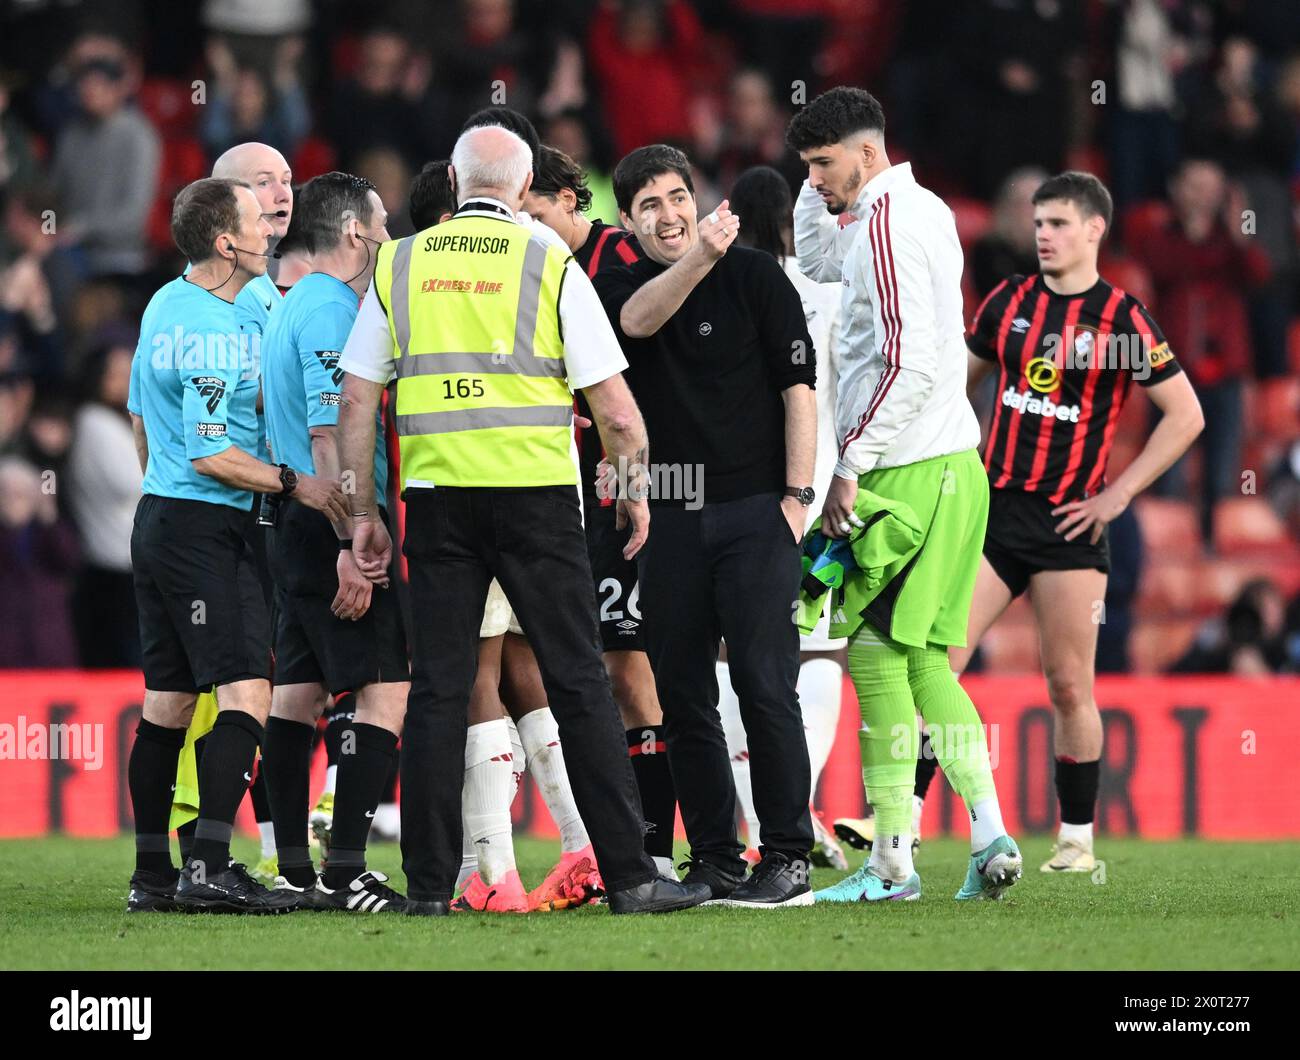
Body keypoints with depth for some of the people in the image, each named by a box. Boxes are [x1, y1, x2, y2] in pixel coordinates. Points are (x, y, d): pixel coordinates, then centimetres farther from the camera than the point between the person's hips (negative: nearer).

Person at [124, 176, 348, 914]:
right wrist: (295, 485, -16)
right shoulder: (217, 335, -18)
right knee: (247, 694, -14)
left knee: (168, 702, 11)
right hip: (209, 528, -10)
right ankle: (211, 866, -23)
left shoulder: (166, 304, 12)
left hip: (159, 517, 10)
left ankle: (153, 874, 13)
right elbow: (212, 456, -22)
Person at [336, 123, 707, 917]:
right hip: (536, 494, -2)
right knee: (579, 683, 1)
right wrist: (634, 492, 13)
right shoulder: (551, 267, -1)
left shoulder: (399, 265, 6)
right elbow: (617, 412, -3)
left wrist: (364, 513, 13)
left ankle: (429, 883, 3)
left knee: (439, 689, 5)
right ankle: (629, 875, -1)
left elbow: (357, 399, 6)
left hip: (438, 495, 2)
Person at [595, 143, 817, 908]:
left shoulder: (755, 276, 1)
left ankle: (789, 859, -6)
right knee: (681, 694, 4)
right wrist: (700, 257, -34)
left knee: (765, 683, -10)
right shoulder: (619, 285, 8)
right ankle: (715, 862, 11)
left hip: (754, 507, -4)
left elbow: (799, 386, 0)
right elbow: (638, 319, -17)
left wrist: (797, 494, -7)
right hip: (669, 519, 4)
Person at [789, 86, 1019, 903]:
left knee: (877, 656, -6)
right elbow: (818, 265, 35)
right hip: (951, 467, 10)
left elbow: (912, 362, -21)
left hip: (908, 469, -10)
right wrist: (822, 193, 19)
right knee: (923, 663, 11)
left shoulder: (889, 221, -13)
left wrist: (852, 463, -18)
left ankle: (892, 863, -6)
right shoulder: (923, 210, 17)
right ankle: (991, 839, 4)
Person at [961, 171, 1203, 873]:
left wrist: (1117, 495, -6)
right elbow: (964, 379, 23)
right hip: (993, 504, 3)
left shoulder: (1121, 319, -5)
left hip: (1067, 523, -3)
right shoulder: (1009, 301, 7)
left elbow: (1185, 414, -3)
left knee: (1069, 687, 0)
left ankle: (1077, 839, 12)